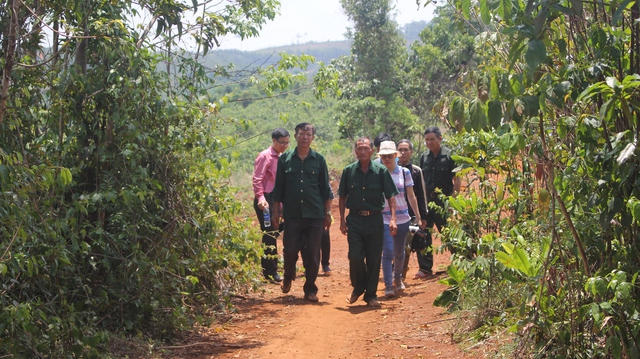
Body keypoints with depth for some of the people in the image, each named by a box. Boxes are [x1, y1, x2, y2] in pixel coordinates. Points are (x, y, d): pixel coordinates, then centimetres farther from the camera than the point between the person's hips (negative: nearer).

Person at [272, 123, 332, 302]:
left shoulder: (319, 160, 5)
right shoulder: (285, 159, 5)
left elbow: (326, 189, 8)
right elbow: (278, 188, 9)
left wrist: (328, 213, 5)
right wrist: (276, 211, 6)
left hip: (314, 214, 0)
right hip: (292, 214, 0)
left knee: (312, 254, 1)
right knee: (290, 250, 0)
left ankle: (310, 289, 13)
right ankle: (288, 277, 29)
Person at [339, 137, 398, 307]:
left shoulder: (381, 171, -1)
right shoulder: (349, 171, 3)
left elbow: (391, 196, -2)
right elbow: (342, 197, 9)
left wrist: (392, 219, -11)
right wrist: (342, 220, 4)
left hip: (375, 219, 0)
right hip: (355, 219, 0)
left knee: (374, 259, 3)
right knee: (355, 257, -5)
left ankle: (371, 294, 16)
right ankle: (358, 288, 20)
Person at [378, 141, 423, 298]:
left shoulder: (404, 172, 3)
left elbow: (411, 196, 7)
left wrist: (418, 216, 6)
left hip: (402, 218, 2)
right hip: (384, 218, -2)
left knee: (399, 252, 14)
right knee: (388, 251, -13)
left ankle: (398, 278, 37)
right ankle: (388, 286, -9)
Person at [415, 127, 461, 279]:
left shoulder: (449, 155, -7)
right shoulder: (424, 157, 8)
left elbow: (456, 180, -8)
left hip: (444, 201, -5)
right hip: (427, 200, 5)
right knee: (423, 234, 3)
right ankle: (425, 268, 10)